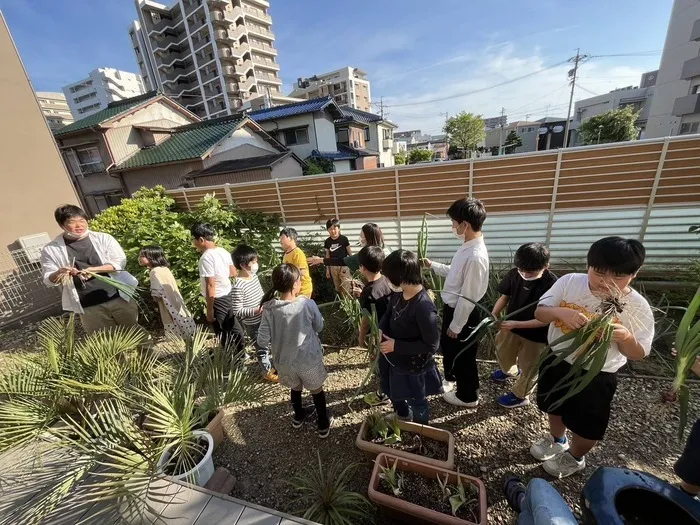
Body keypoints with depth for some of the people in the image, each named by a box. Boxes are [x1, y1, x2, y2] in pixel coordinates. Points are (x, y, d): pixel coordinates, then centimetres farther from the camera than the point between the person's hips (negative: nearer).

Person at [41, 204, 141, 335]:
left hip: (119, 298, 0)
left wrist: (93, 269, -19)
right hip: (89, 308, 1)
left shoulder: (103, 238, 1)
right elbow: (48, 280, 6)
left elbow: (120, 262, -5)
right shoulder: (51, 250, 4)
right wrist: (59, 273, -17)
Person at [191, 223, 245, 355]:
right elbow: (234, 273, 11)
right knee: (234, 328, 21)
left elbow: (210, 286, -23)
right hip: (229, 294, 9)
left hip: (218, 300, -9)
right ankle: (240, 355, 37)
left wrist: (209, 310, -17)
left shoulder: (206, 257, -22)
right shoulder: (223, 251, 3)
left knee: (223, 335, 6)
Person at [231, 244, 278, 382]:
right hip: (253, 324, -8)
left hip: (265, 318, 8)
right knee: (262, 348, 12)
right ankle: (268, 371, 35)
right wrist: (256, 310, -30)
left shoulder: (254, 275, -3)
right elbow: (237, 311, -24)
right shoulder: (238, 287, -28)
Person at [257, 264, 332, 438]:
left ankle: (299, 417, 56)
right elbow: (319, 327, -7)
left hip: (285, 361, 3)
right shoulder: (307, 304, -24)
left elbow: (262, 342, -14)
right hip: (309, 359, -2)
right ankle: (324, 425, 42)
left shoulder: (269, 309, -19)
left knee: (295, 387, 31)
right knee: (317, 390, 24)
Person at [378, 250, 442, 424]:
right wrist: (381, 330, -12)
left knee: (416, 401, 23)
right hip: (393, 359, 7)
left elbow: (432, 345, -26)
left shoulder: (423, 307, -34)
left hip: (413, 366, -7)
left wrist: (397, 346, -25)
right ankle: (402, 415, 61)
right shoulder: (397, 294, -10)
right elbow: (388, 314, 8)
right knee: (393, 392, 31)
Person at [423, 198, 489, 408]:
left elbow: (468, 298, -26)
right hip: (452, 308, 9)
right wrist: (432, 266, 11)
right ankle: (450, 378, 54)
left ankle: (467, 396, 39)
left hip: (464, 314, -9)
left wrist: (456, 326, -17)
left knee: (463, 356, 13)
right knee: (446, 345, 28)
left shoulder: (476, 256, -31)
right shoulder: (467, 247, -1)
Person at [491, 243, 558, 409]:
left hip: (536, 335, -5)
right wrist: (494, 314, -17)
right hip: (511, 326, 5)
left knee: (528, 368, 18)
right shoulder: (514, 274, -17)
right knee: (503, 351, 29)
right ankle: (509, 370, 62)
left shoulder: (552, 285, -29)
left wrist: (516, 324, -33)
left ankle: (520, 395, 44)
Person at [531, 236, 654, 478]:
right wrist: (561, 312, -35)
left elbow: (638, 353, -10)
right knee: (554, 408, 27)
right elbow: (539, 313, -14)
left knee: (587, 425, 18)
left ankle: (575, 457, 50)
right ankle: (557, 439, 57)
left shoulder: (637, 307, -17)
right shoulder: (569, 282, -15)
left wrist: (625, 337, -31)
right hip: (556, 361, 2)